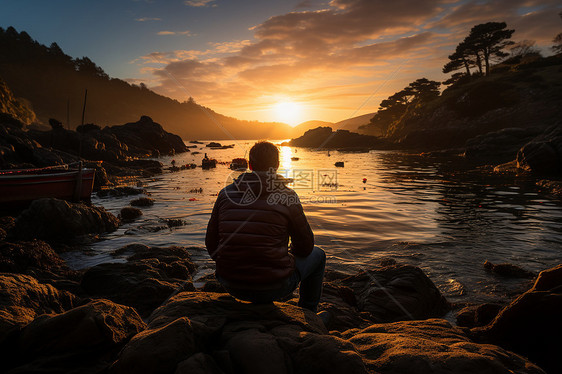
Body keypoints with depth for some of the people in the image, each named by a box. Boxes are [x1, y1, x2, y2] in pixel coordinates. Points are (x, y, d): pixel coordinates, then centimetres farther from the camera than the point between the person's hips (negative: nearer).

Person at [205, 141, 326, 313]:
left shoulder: (226, 193, 0)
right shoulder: (287, 196, -9)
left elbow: (211, 244, 5)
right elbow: (305, 247, -1)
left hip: (231, 285, 4)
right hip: (274, 287, -4)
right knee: (317, 255, 23)